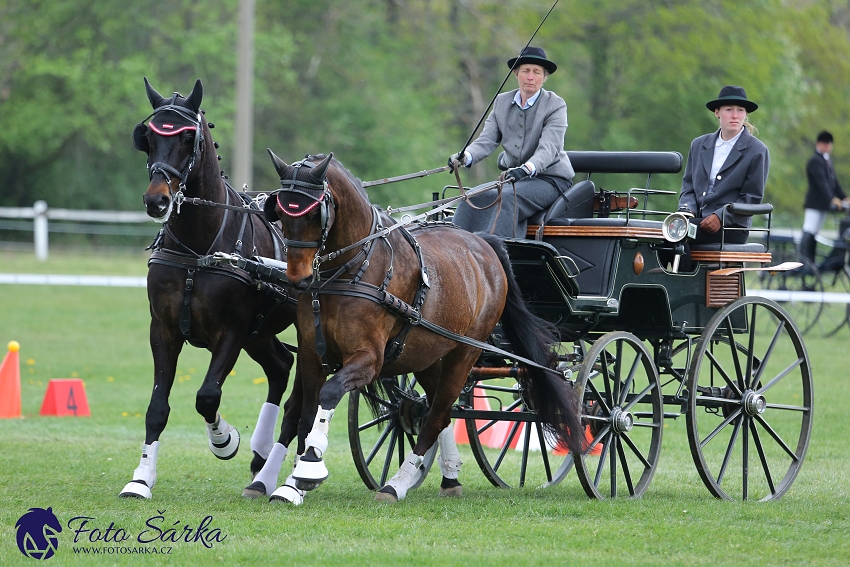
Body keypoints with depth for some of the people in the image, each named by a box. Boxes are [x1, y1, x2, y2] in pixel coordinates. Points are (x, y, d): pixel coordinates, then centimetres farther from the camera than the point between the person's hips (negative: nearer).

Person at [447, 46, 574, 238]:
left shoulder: (555, 105, -8)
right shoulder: (502, 102, 8)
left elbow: (548, 148, -22)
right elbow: (487, 140, -2)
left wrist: (526, 169, -42)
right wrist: (466, 157, -25)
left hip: (549, 179, -6)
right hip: (513, 177, 6)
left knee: (506, 199, -32)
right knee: (474, 197, -19)